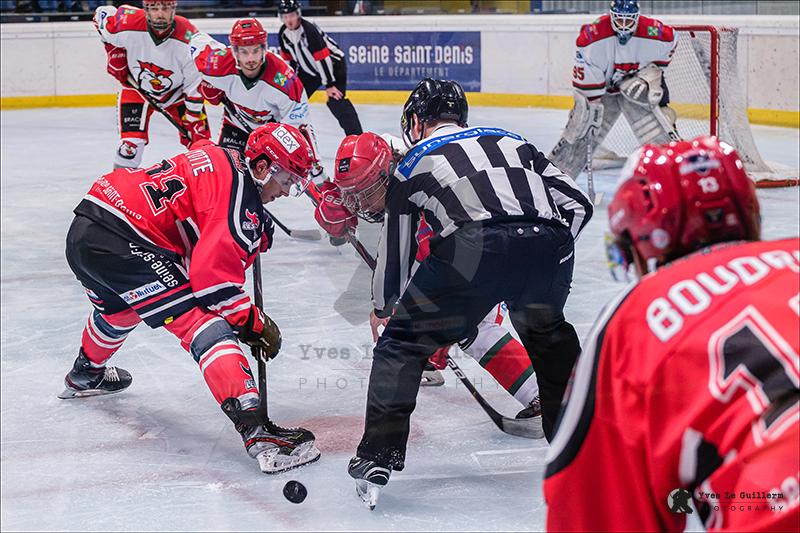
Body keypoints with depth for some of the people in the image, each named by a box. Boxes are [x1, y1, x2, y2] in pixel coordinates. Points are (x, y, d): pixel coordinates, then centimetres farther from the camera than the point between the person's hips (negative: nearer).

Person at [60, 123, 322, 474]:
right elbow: (213, 273, -17)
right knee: (207, 325, -13)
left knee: (120, 308, 39)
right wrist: (254, 323, -8)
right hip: (123, 243, -10)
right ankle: (254, 429, -25)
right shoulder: (240, 195, -11)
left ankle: (85, 375, 67)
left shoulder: (222, 161, 16)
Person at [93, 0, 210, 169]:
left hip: (177, 91, 0)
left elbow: (195, 90, -23)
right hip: (137, 87, 0)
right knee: (131, 142, -13)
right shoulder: (127, 25, -31)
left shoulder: (189, 39, -32)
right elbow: (102, 14, -6)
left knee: (198, 140, 0)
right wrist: (115, 56, -5)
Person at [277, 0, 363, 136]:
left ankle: (356, 135, -24)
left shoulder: (309, 29, -30)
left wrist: (329, 84, -30)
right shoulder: (283, 33, -6)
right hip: (309, 69, 8)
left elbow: (322, 57, -31)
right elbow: (288, 57, 9)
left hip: (333, 63, -8)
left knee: (336, 101, -22)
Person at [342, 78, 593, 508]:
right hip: (549, 245, 4)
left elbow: (396, 251, 31)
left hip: (474, 249, -3)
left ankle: (376, 460, 8)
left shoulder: (413, 164, 25)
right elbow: (578, 203, 28)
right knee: (547, 332, 33)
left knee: (403, 341, 14)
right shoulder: (511, 142, 32)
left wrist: (383, 307, 48)